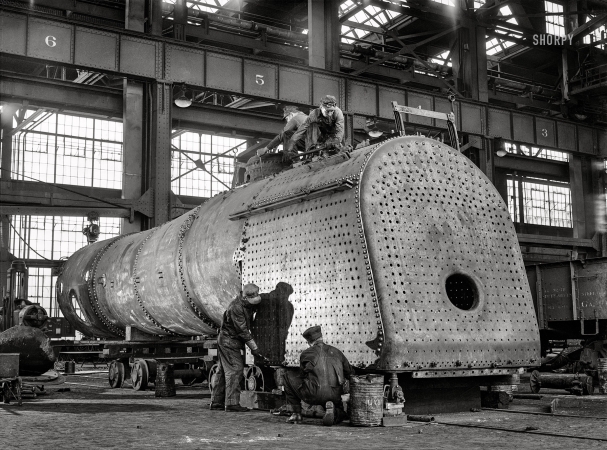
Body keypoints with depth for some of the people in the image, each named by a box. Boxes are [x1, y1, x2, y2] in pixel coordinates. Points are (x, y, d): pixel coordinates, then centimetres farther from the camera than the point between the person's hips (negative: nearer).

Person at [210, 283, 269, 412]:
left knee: (224, 371, 11)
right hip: (229, 340, -9)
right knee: (235, 369, -12)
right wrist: (254, 349, -22)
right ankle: (232, 403, -13)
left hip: (225, 341, 9)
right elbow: (243, 331, -25)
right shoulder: (236, 308, -25)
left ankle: (216, 402, 17)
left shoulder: (247, 304, 1)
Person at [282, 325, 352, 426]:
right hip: (335, 396, 3)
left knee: (289, 376, 20)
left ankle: (296, 413, 17)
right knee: (340, 415, 33)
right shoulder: (336, 352, 16)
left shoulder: (306, 354, 8)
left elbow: (302, 375, 18)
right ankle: (331, 409, -6)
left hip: (314, 395, -3)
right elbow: (349, 373, 19)